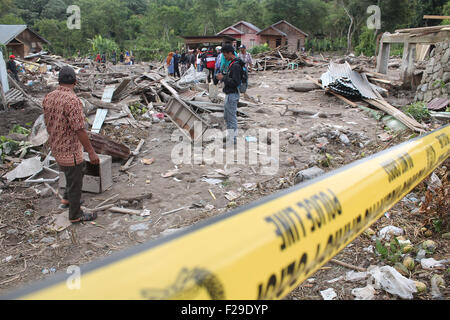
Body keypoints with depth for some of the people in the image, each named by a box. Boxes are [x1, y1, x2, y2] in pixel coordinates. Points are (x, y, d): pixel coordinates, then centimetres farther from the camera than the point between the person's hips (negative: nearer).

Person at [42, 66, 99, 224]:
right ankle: (75, 215, 24)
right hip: (70, 151, -9)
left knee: (79, 170, 29)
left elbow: (47, 123, 11)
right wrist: (91, 152, -20)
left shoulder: (48, 98, 1)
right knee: (75, 182, 8)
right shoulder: (72, 100, -25)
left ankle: (67, 198, 45)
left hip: (56, 148, 9)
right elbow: (79, 130, -27)